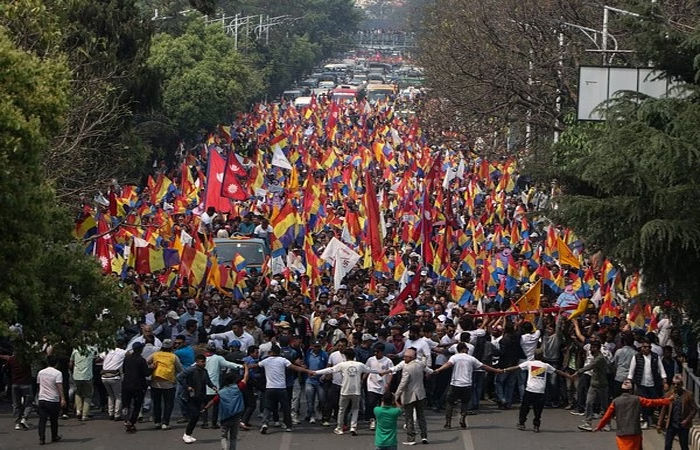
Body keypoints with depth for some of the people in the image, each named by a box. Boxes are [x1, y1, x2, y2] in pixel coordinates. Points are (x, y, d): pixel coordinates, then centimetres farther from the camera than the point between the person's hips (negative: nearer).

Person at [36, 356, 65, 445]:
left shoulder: (41, 372, 8)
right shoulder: (57, 373, -8)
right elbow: (59, 386, -17)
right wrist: (62, 398, -18)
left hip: (42, 399, 3)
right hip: (53, 400, -3)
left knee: (42, 420, 1)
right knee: (54, 420, 12)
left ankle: (41, 438, -9)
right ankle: (54, 437, 25)